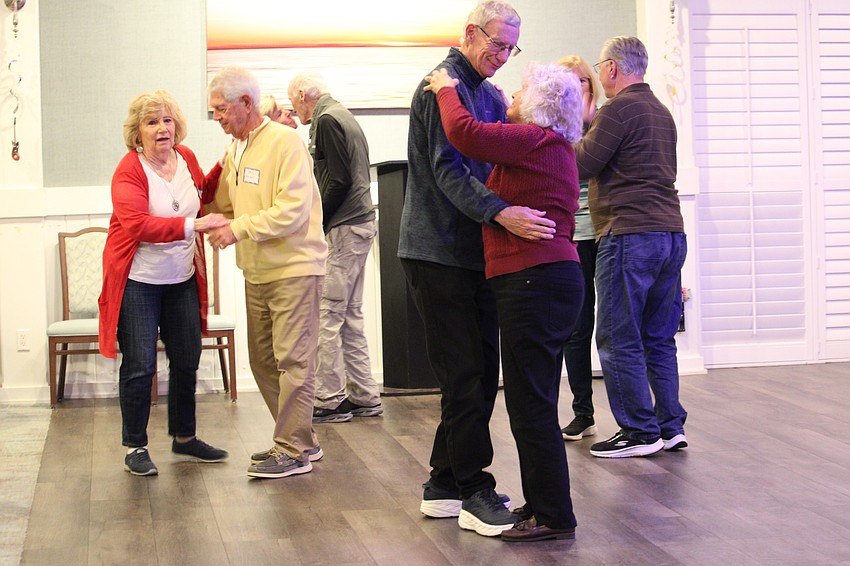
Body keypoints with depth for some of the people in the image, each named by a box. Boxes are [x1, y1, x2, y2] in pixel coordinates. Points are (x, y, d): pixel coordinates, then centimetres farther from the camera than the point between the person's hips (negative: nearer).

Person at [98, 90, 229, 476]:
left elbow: (201, 196, 25)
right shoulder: (129, 170, -16)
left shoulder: (186, 158, 3)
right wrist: (191, 225, -38)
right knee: (140, 366, -3)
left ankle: (184, 437, 29)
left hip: (182, 279, 7)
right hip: (138, 281, -6)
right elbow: (137, 226, -30)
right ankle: (135, 447, 10)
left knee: (187, 360, 13)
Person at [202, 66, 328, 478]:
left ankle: (294, 450, 1)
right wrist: (217, 219, 2)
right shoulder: (234, 151, 14)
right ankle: (301, 440, 22)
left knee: (292, 359, -5)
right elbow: (225, 204, 22)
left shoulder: (285, 142, -12)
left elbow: (293, 211, -20)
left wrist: (239, 228, -20)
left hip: (294, 269, -9)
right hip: (257, 272, 9)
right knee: (263, 359, 11)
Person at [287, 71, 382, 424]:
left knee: (326, 315, -6)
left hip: (343, 230, -10)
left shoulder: (327, 121, -10)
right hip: (360, 224, 10)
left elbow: (339, 180, -18)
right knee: (349, 316, 12)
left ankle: (329, 400, -2)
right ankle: (364, 397, 15)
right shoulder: (343, 116, 20)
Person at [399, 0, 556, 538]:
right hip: (439, 252, -9)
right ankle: (475, 492, 1)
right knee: (465, 374, -6)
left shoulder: (492, 95, 18)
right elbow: (449, 170, -21)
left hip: (478, 253, 9)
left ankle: (445, 485, 20)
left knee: (481, 373, 10)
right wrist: (501, 213, -35)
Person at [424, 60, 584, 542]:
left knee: (531, 404, -6)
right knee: (535, 402, 17)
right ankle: (541, 503, 26)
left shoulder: (535, 139, -12)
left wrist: (447, 90, -4)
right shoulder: (555, 147, 20)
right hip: (553, 278, 11)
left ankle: (554, 516, -1)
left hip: (533, 280, -11)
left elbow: (465, 133, -20)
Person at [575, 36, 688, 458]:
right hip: (671, 233, 9)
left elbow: (582, 165, -9)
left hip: (630, 236, -9)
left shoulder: (620, 109, -8)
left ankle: (639, 431, 1)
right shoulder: (662, 112, 19)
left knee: (619, 340, -1)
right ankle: (670, 426, 15)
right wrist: (588, 128, 22)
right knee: (659, 338, 13)